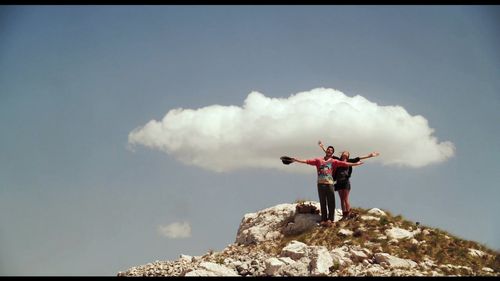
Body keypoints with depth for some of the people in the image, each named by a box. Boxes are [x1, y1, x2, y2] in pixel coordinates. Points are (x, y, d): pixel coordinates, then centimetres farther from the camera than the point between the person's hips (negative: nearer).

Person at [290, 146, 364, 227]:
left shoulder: (334, 161, 7)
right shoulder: (319, 160, 9)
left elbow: (344, 163, 1)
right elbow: (308, 161, 4)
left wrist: (355, 164, -6)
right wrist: (297, 160, -2)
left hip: (329, 184, -1)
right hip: (321, 183, 1)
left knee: (331, 202, -4)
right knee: (322, 203, 4)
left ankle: (330, 219, 1)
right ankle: (323, 219, 8)